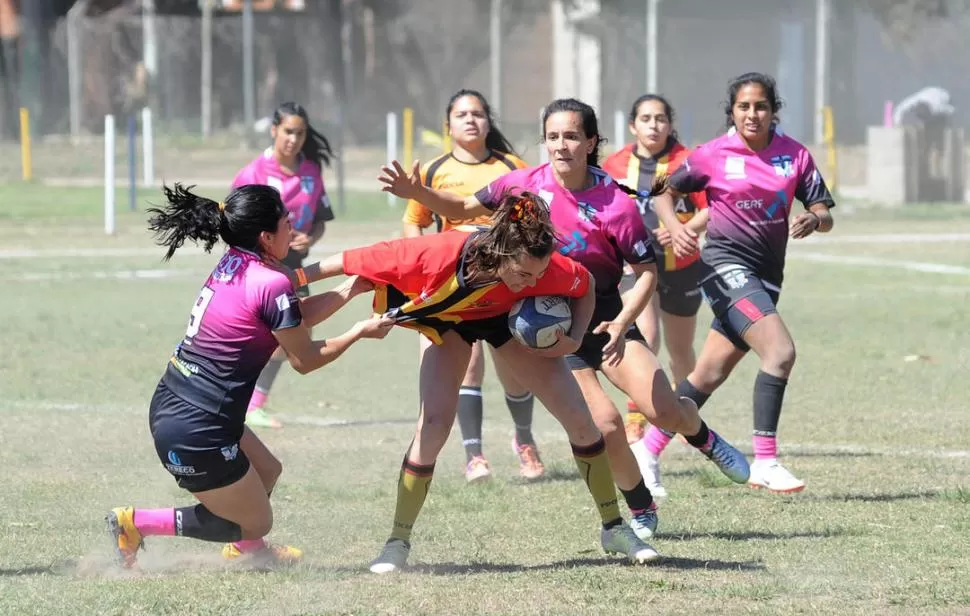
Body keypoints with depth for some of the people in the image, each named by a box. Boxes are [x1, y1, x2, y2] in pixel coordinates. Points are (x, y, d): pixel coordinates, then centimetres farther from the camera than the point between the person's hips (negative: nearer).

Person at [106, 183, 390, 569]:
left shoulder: (233, 264, 6)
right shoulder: (271, 284, -19)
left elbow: (297, 317, 16)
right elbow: (305, 359, -5)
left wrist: (352, 288, 19)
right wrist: (360, 332, 8)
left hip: (168, 408, 9)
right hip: (195, 432, -9)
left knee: (267, 470, 29)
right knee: (256, 522, 10)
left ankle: (245, 549, 49)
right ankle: (134, 523, 3)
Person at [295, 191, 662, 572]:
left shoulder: (545, 268, -37)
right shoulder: (438, 256, -44)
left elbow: (585, 286, -13)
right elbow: (357, 261, -31)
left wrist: (573, 340, -25)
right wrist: (296, 278, -24)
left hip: (508, 315, 2)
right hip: (447, 319, -2)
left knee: (578, 418, -3)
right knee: (434, 425, -19)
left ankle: (614, 528, 15)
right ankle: (398, 542, -3)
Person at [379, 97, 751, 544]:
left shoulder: (615, 204, -17)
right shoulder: (527, 185, -9)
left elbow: (647, 270, -9)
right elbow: (462, 209, 5)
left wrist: (622, 323, -23)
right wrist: (417, 193, -12)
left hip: (603, 317, -1)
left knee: (662, 409, -16)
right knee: (605, 424, -14)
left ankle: (704, 439, 22)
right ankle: (642, 513, 9)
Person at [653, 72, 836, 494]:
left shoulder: (794, 155, 4)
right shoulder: (714, 155, -4)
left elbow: (825, 215, 3)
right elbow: (665, 194, 7)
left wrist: (813, 219, -21)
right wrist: (675, 226, -14)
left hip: (766, 276, 5)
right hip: (726, 264, -5)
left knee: (710, 373, 10)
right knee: (780, 351, -23)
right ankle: (764, 462, -20)